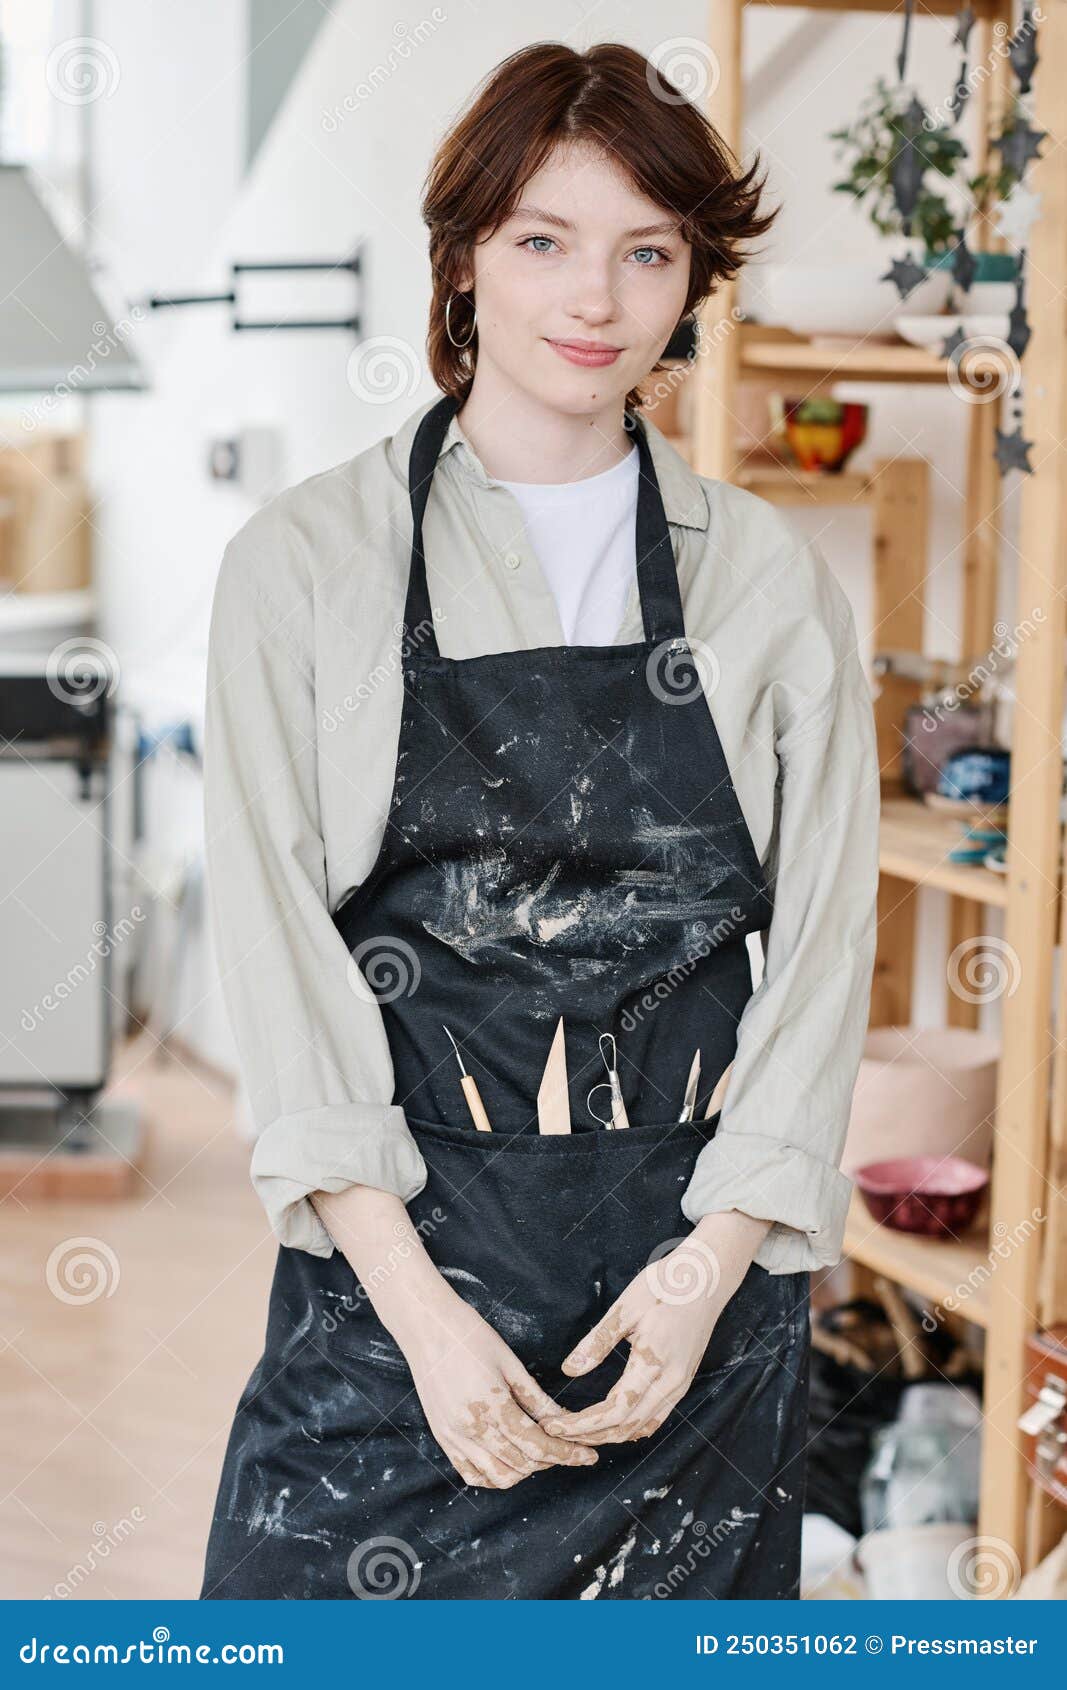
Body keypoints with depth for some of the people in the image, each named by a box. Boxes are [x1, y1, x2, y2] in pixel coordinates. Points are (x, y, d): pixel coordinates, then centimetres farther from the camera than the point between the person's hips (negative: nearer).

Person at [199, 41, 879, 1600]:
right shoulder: (304, 561, 0)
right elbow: (278, 946, -5)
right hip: (395, 1249, -1)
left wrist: (716, 1262, -8)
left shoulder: (776, 581, 5)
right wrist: (419, 1303, -13)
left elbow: (824, 944, 3)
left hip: (698, 1255, 2)